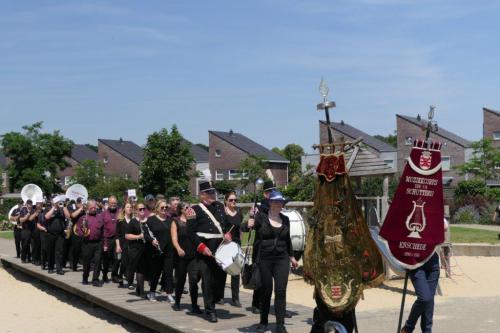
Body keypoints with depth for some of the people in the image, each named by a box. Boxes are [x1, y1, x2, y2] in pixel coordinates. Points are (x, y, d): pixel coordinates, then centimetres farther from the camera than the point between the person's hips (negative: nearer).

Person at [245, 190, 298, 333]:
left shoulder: (285, 219, 10)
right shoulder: (261, 217, -2)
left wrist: (291, 256, 25)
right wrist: (249, 225, -29)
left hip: (282, 259, 2)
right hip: (264, 259, -2)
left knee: (280, 291, -6)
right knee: (266, 291, 7)